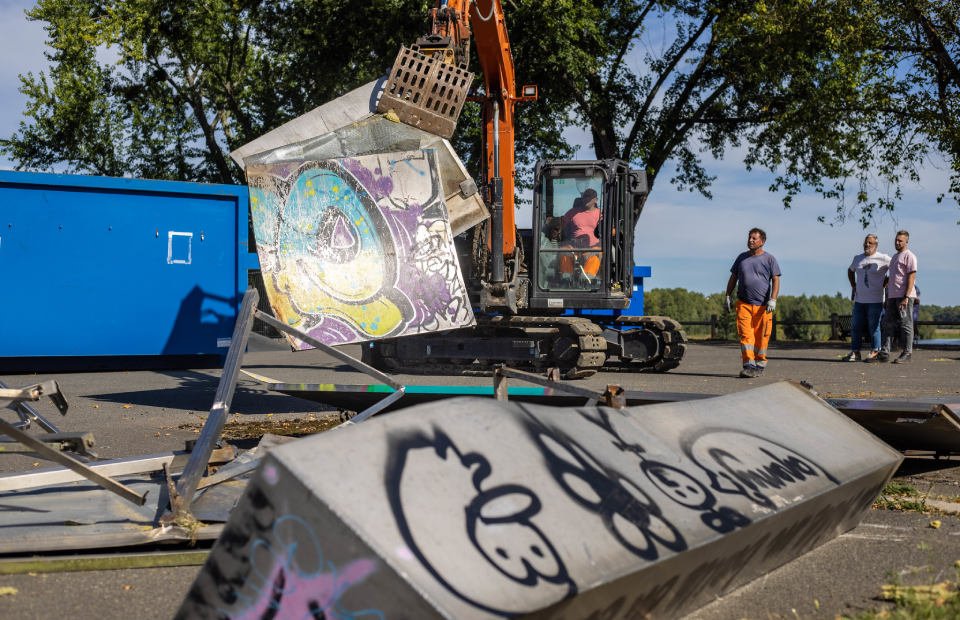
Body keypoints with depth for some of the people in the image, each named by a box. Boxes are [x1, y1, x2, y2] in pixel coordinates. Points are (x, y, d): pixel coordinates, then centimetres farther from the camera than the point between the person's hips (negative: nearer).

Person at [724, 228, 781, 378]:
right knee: (745, 334, -10)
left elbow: (775, 280, -1)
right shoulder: (741, 258, 13)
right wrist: (728, 297, 12)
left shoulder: (769, 259, 4)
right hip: (743, 304, 2)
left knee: (761, 336, 1)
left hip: (762, 306, -2)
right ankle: (749, 365, -13)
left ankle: (760, 364, 14)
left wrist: (773, 300, -12)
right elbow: (733, 278, 19)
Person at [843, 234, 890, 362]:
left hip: (875, 300, -5)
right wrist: (853, 285, 19)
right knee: (855, 326, 4)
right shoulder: (857, 259, 12)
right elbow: (850, 271, 31)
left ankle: (874, 352, 5)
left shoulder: (883, 259, -5)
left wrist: (887, 282, -2)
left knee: (874, 326, -3)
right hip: (859, 299, 6)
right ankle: (855, 352, 10)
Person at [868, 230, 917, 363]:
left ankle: (907, 354, -1)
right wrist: (887, 298, 22)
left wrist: (906, 297, -20)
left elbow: (911, 277, -13)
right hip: (893, 296, 9)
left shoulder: (909, 256, -5)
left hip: (905, 296, -9)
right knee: (887, 324, 4)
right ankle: (884, 354, 4)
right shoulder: (895, 257, 22)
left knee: (906, 325, -5)